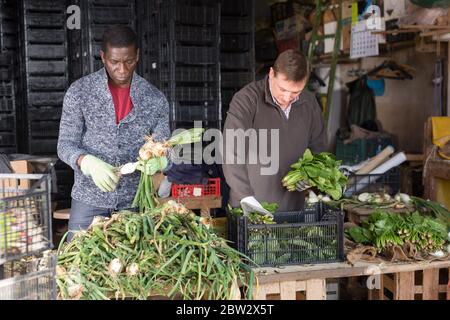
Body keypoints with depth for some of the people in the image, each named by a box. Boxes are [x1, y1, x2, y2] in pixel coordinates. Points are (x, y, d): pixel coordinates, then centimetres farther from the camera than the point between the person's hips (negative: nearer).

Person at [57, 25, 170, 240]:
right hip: (89, 199, -1)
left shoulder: (155, 99, 0)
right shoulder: (79, 92, -4)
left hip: (135, 200, 1)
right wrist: (88, 163, -25)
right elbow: (65, 145, -4)